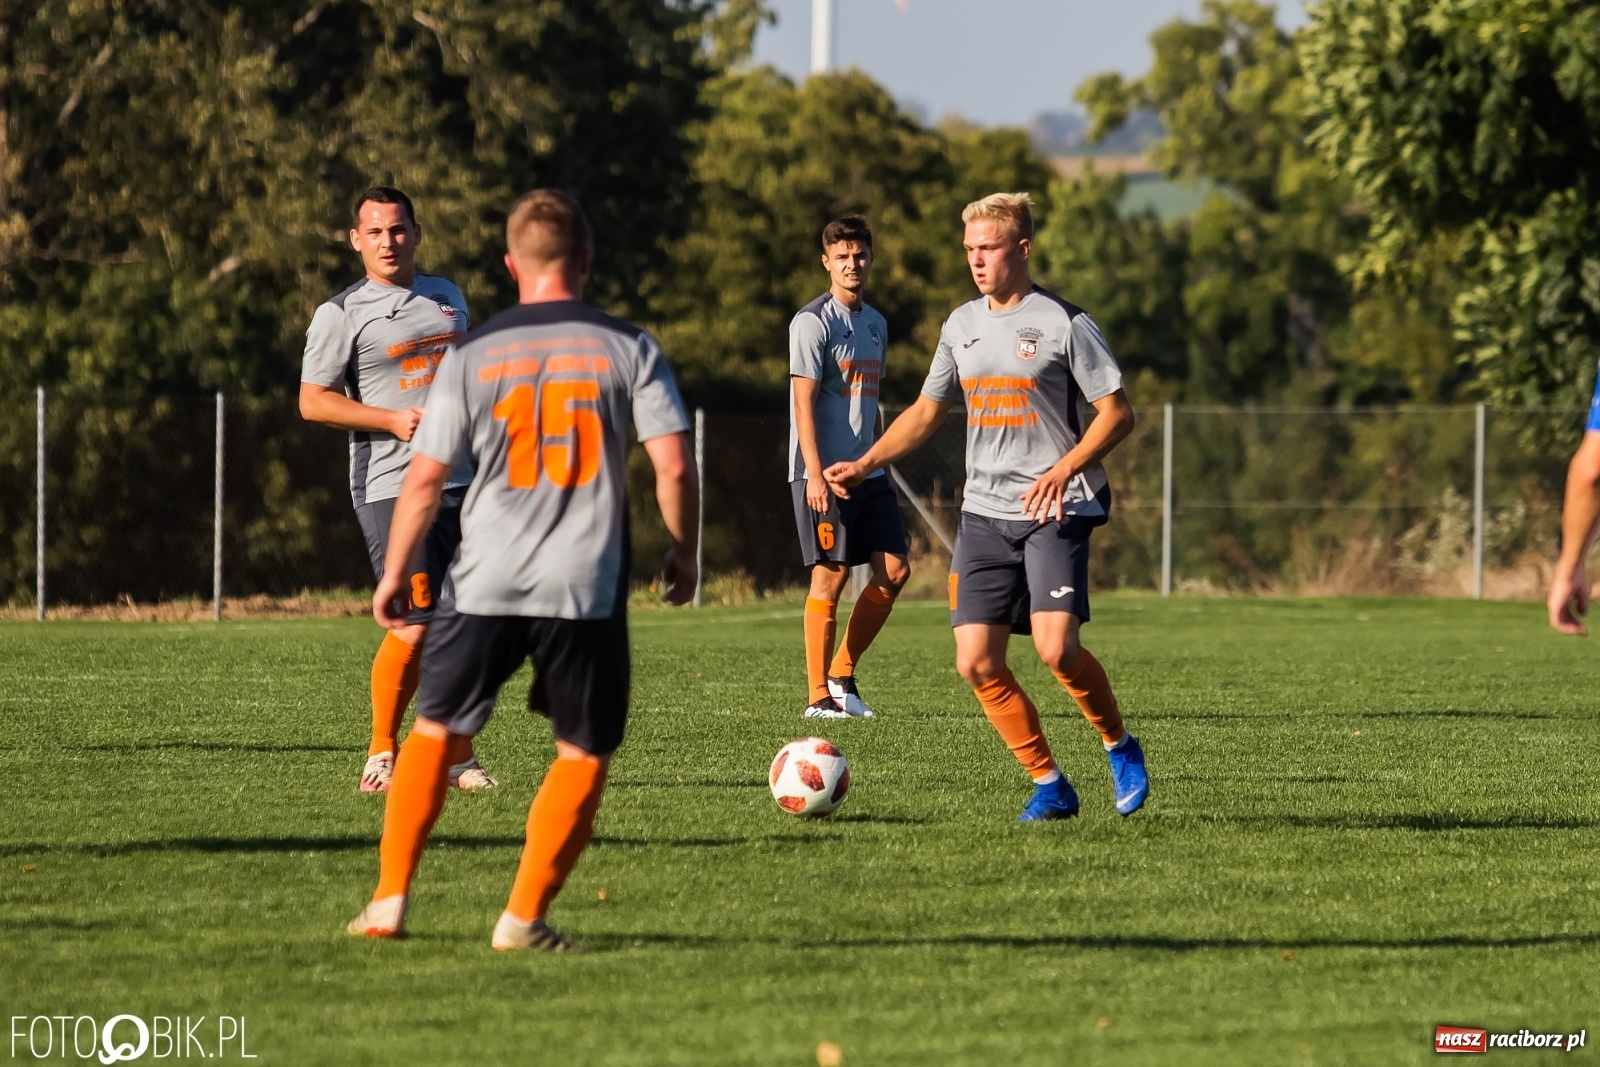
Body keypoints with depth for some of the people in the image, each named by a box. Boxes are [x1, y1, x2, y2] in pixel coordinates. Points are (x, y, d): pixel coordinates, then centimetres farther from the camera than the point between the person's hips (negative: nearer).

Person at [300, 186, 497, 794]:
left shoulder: (447, 298, 16)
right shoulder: (341, 314, -1)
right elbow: (312, 401, -5)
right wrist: (392, 419, -16)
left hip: (462, 482, 5)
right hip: (390, 486, -5)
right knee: (416, 624, -13)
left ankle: (458, 756, 12)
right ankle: (381, 754, 2)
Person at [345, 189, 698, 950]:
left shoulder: (474, 355, 2)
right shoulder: (628, 350, -1)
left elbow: (425, 478, 1)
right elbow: (674, 464, -7)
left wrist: (393, 574, 12)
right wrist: (682, 551, 9)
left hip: (484, 584, 1)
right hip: (587, 590, -1)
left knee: (433, 730, 17)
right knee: (583, 756, 10)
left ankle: (390, 901, 13)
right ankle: (524, 917, 2)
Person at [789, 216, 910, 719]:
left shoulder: (875, 323, 16)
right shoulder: (814, 321, -8)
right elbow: (803, 401, -13)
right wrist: (815, 474, -19)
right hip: (825, 472, -8)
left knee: (894, 571, 2)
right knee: (830, 577, -7)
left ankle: (842, 674, 14)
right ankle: (818, 696, -1)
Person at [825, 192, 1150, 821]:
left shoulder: (1063, 323, -5)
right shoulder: (962, 325, 12)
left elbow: (1117, 413, -5)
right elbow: (927, 413, 21)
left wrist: (1063, 470, -18)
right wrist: (865, 464, 9)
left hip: (1055, 510, -6)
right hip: (984, 510, 6)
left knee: (1056, 647, -22)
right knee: (977, 664, -4)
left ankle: (1120, 747, 5)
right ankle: (1049, 786, 9)